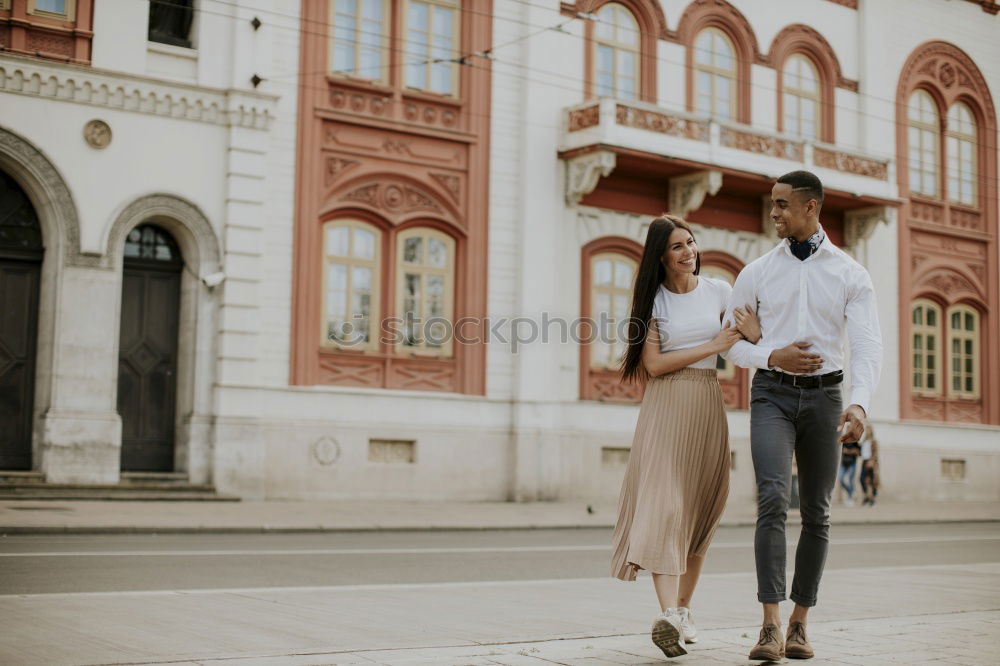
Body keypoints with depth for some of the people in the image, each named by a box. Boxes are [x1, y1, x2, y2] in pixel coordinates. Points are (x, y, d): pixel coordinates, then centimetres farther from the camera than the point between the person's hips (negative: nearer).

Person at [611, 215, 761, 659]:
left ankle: (683, 609, 18)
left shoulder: (718, 291, 9)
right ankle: (667, 614, -25)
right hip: (665, 408, -3)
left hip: (707, 407, 3)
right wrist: (713, 345, -10)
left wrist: (755, 335, -17)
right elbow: (654, 364, -7)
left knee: (698, 510, 6)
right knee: (664, 505, -15)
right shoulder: (653, 300, 2)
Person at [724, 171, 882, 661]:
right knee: (772, 500, -19)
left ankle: (799, 624, 17)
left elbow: (867, 345, -9)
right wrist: (773, 357, -11)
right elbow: (731, 343, 9)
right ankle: (770, 627, -21)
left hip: (823, 395, 1)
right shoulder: (757, 273, 6)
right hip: (772, 394, -1)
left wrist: (859, 403, -26)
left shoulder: (851, 275, 2)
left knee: (817, 513, 6)